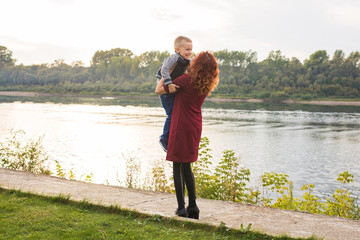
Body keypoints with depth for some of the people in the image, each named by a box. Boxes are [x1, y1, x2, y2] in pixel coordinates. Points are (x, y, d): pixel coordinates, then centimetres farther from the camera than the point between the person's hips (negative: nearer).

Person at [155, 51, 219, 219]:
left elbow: (158, 90, -8)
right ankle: (193, 206, 15)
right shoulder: (207, 84, 2)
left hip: (181, 126, -6)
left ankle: (181, 207, 2)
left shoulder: (186, 79, -17)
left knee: (177, 167, 2)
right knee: (186, 166, 16)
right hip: (195, 128, 6)